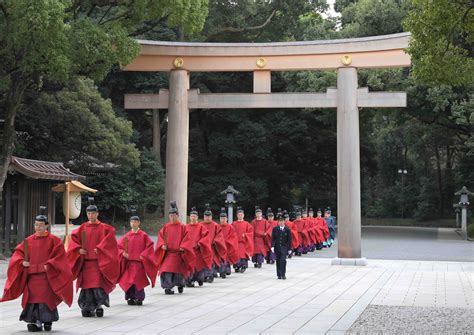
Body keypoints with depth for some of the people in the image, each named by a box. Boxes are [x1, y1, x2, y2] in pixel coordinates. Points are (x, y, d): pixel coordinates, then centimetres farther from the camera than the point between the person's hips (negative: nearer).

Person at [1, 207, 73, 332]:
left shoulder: (54, 240, -2)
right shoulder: (29, 240, 9)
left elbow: (60, 256, -7)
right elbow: (18, 253, 9)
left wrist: (49, 265, -17)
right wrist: (22, 262, -10)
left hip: (47, 276, -3)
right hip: (31, 276, 4)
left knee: (46, 298, -4)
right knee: (32, 297, 1)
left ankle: (48, 320, 13)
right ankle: (35, 322, 8)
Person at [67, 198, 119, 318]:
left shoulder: (104, 228, 2)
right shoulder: (82, 228, 11)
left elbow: (110, 235, -12)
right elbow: (74, 238, 12)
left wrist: (99, 248, -18)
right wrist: (78, 249, -5)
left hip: (99, 261, -3)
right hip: (85, 262, 3)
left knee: (99, 284, -11)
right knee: (87, 285, 1)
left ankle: (99, 306, 3)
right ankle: (88, 308, 11)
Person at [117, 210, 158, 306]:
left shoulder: (143, 235, 0)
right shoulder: (126, 236, 7)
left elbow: (149, 246, -2)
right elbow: (119, 246, 9)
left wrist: (143, 255, -11)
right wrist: (123, 253, -9)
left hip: (139, 262, -3)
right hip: (129, 262, 3)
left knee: (138, 280, -8)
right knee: (128, 280, 1)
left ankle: (139, 298, 1)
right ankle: (130, 298, 12)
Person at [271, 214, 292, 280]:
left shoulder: (287, 230, 0)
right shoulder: (275, 229, 3)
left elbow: (289, 240, 2)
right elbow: (273, 239, 1)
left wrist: (289, 249, 0)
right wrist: (272, 246, -12)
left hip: (284, 248, -2)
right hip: (277, 247, 2)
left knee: (283, 260, -15)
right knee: (278, 261, 6)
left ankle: (283, 274, -10)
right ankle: (279, 275, 13)